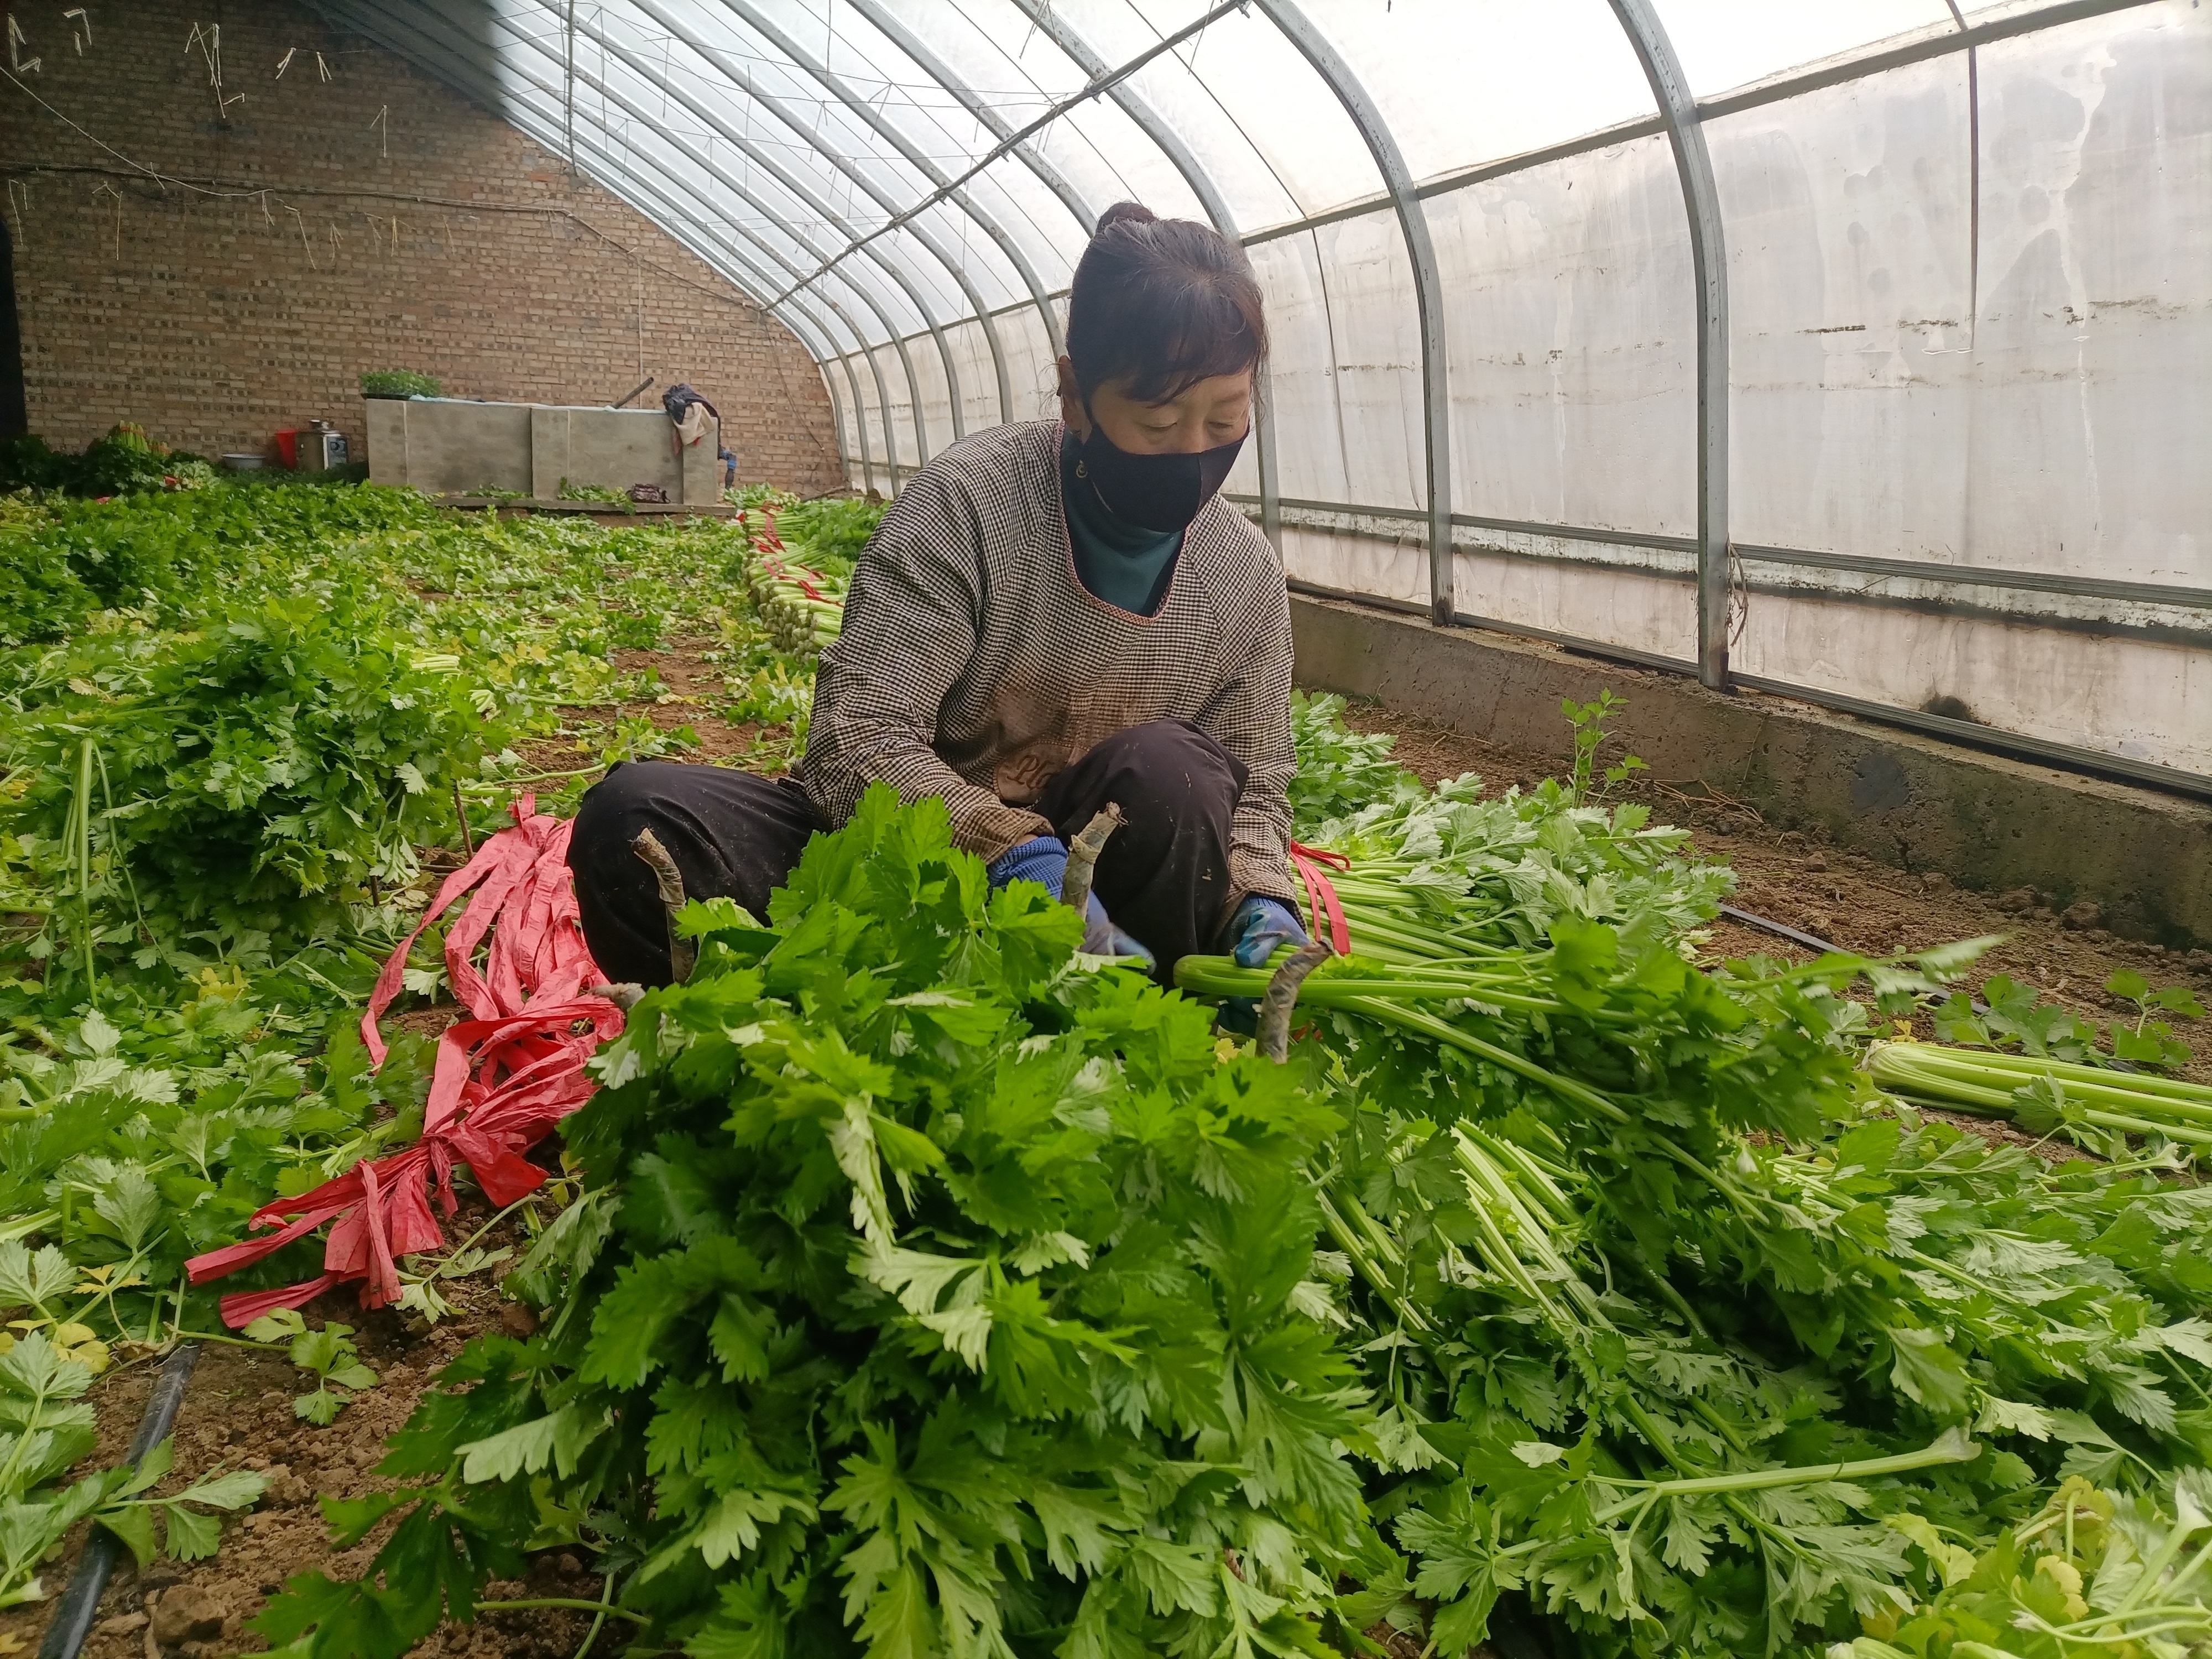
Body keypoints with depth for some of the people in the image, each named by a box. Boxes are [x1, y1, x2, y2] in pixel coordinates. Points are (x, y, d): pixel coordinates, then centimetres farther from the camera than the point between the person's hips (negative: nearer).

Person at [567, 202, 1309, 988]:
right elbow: (856, 739, -21)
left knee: (1170, 769, -30)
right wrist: (1025, 860, -36)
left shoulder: (1247, 573, -2)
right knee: (635, 813, -28)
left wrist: (1261, 909, -19)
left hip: (1063, 869, 3)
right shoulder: (967, 501, -15)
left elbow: (1251, 794, 5)